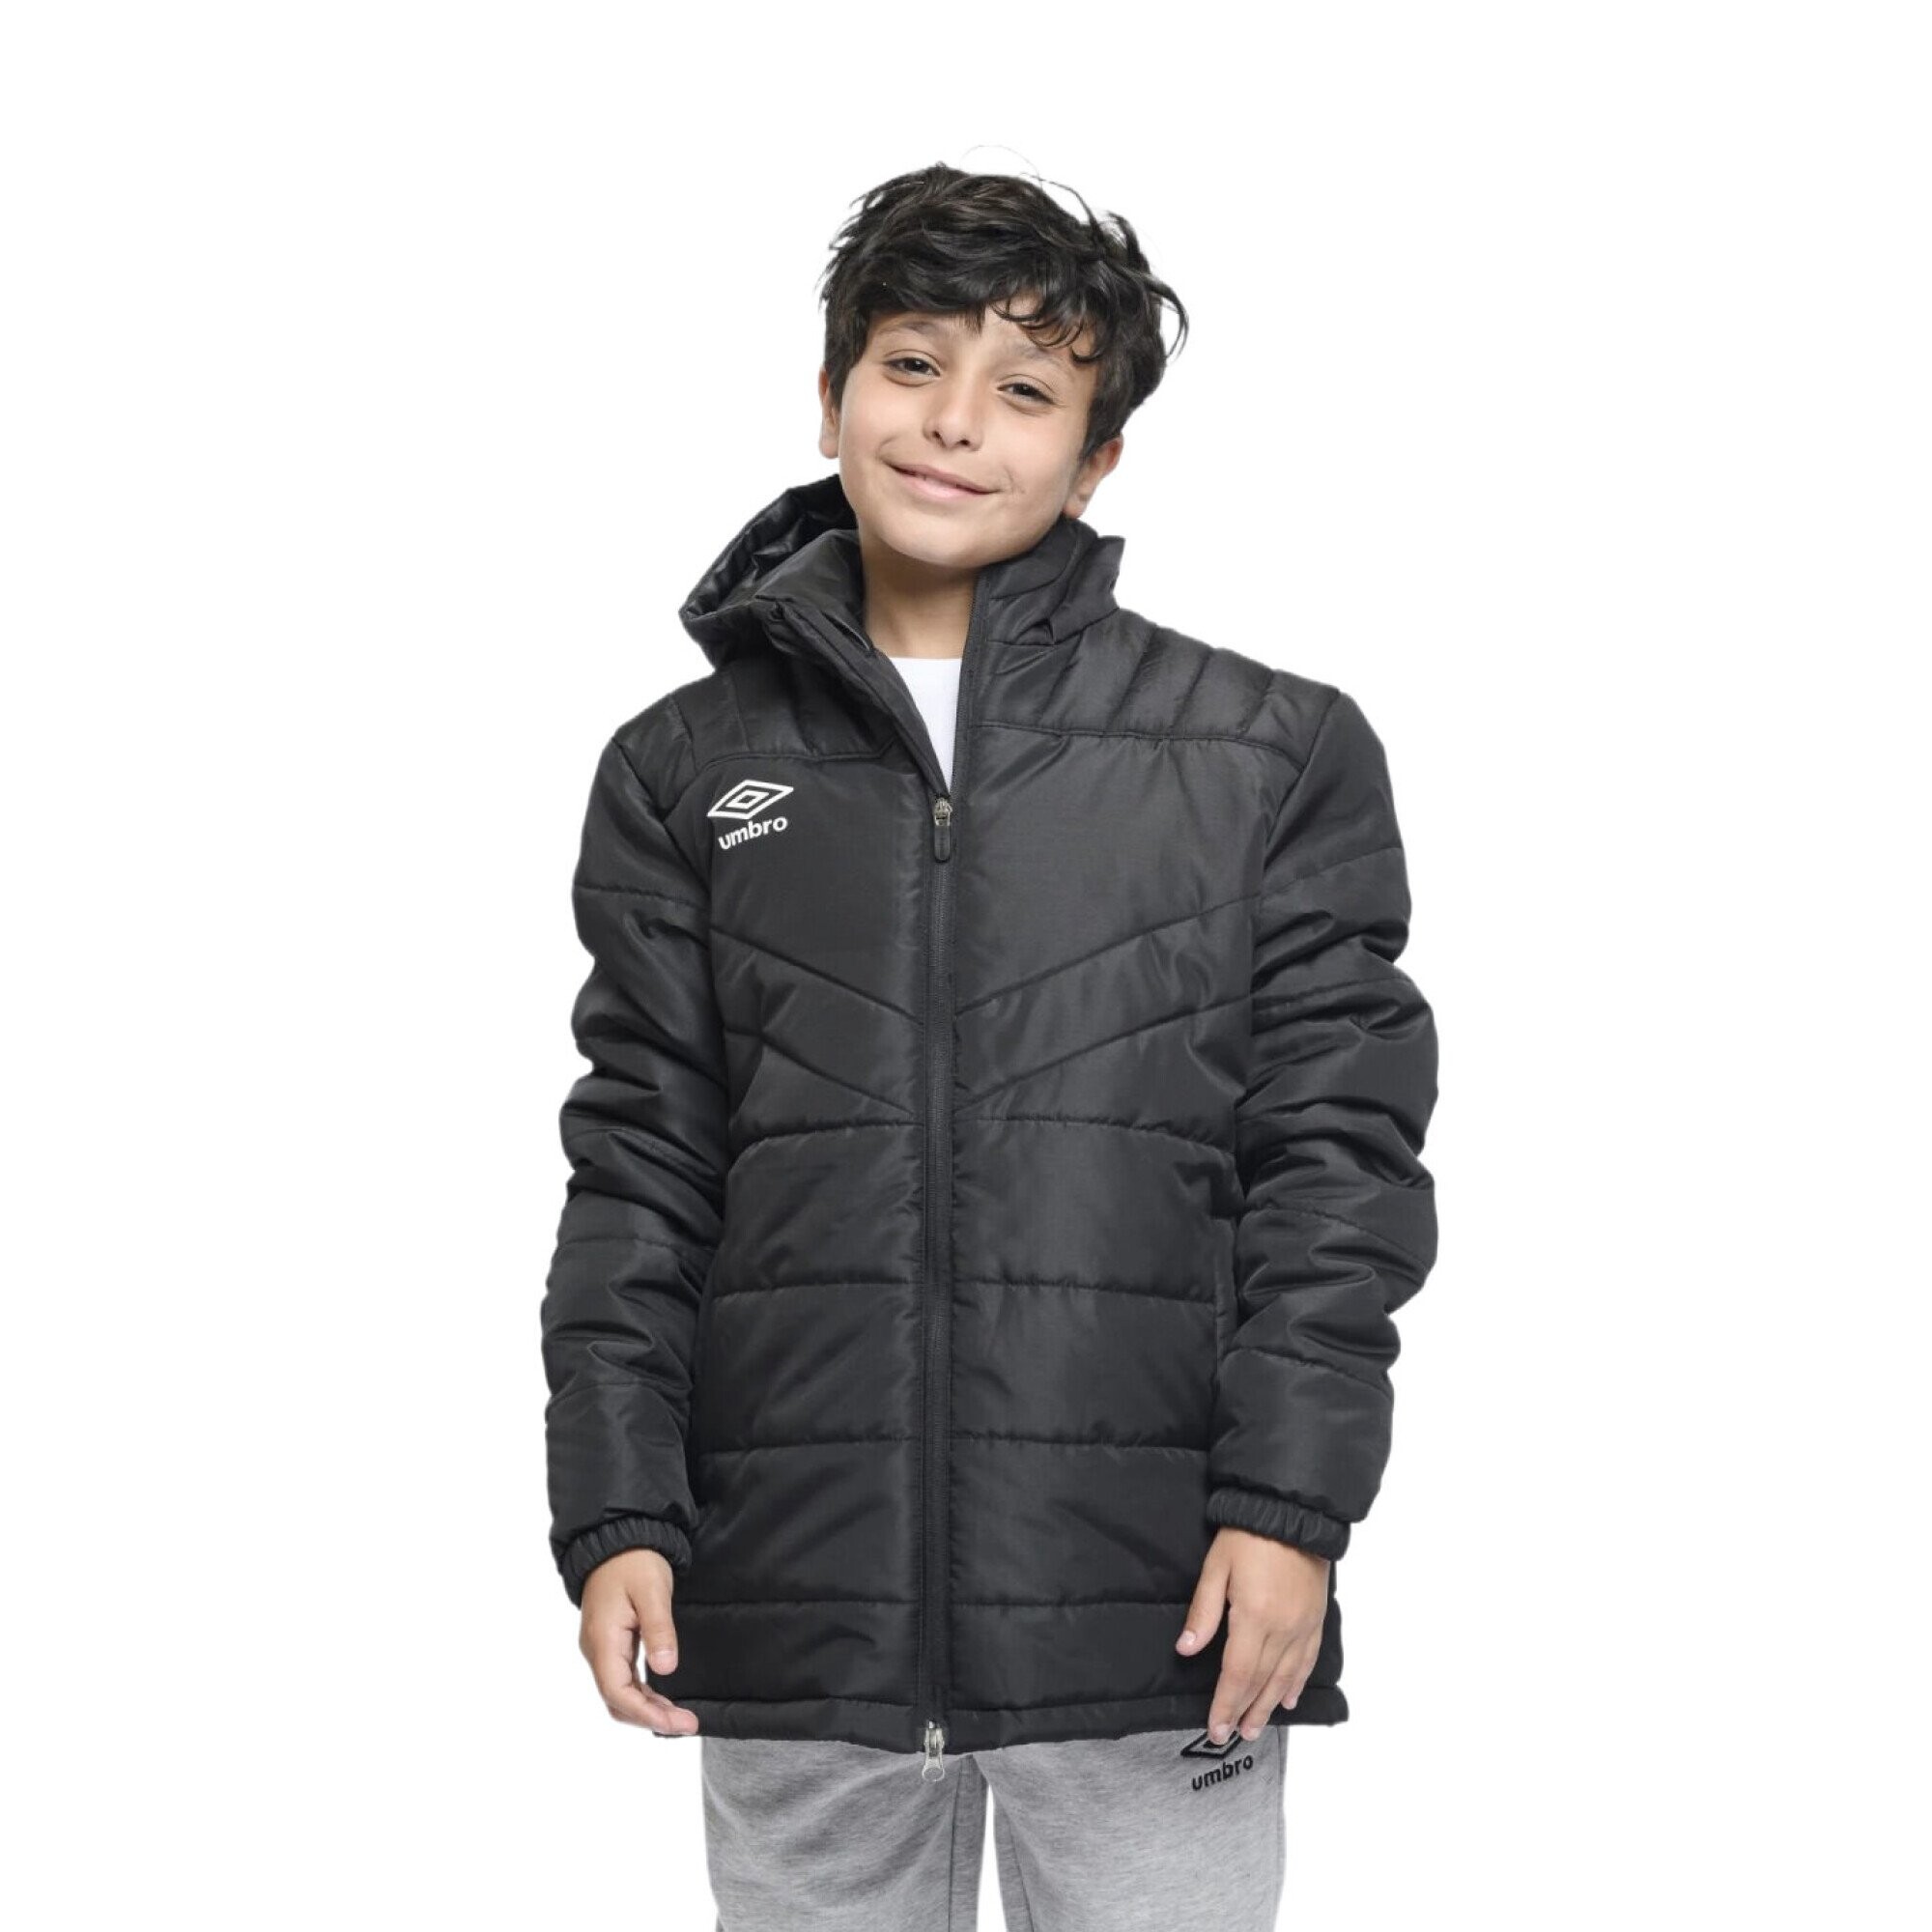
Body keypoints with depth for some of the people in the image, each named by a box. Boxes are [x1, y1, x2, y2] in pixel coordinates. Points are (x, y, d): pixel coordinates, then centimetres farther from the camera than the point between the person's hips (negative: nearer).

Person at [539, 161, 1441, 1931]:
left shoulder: (1274, 753, 4)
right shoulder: (688, 770, 10)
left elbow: (1336, 1151, 1)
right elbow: (643, 1167, 8)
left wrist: (1291, 1501, -8)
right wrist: (617, 1514, -1)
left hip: (1154, 1607, -1)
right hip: (802, 1605, 2)